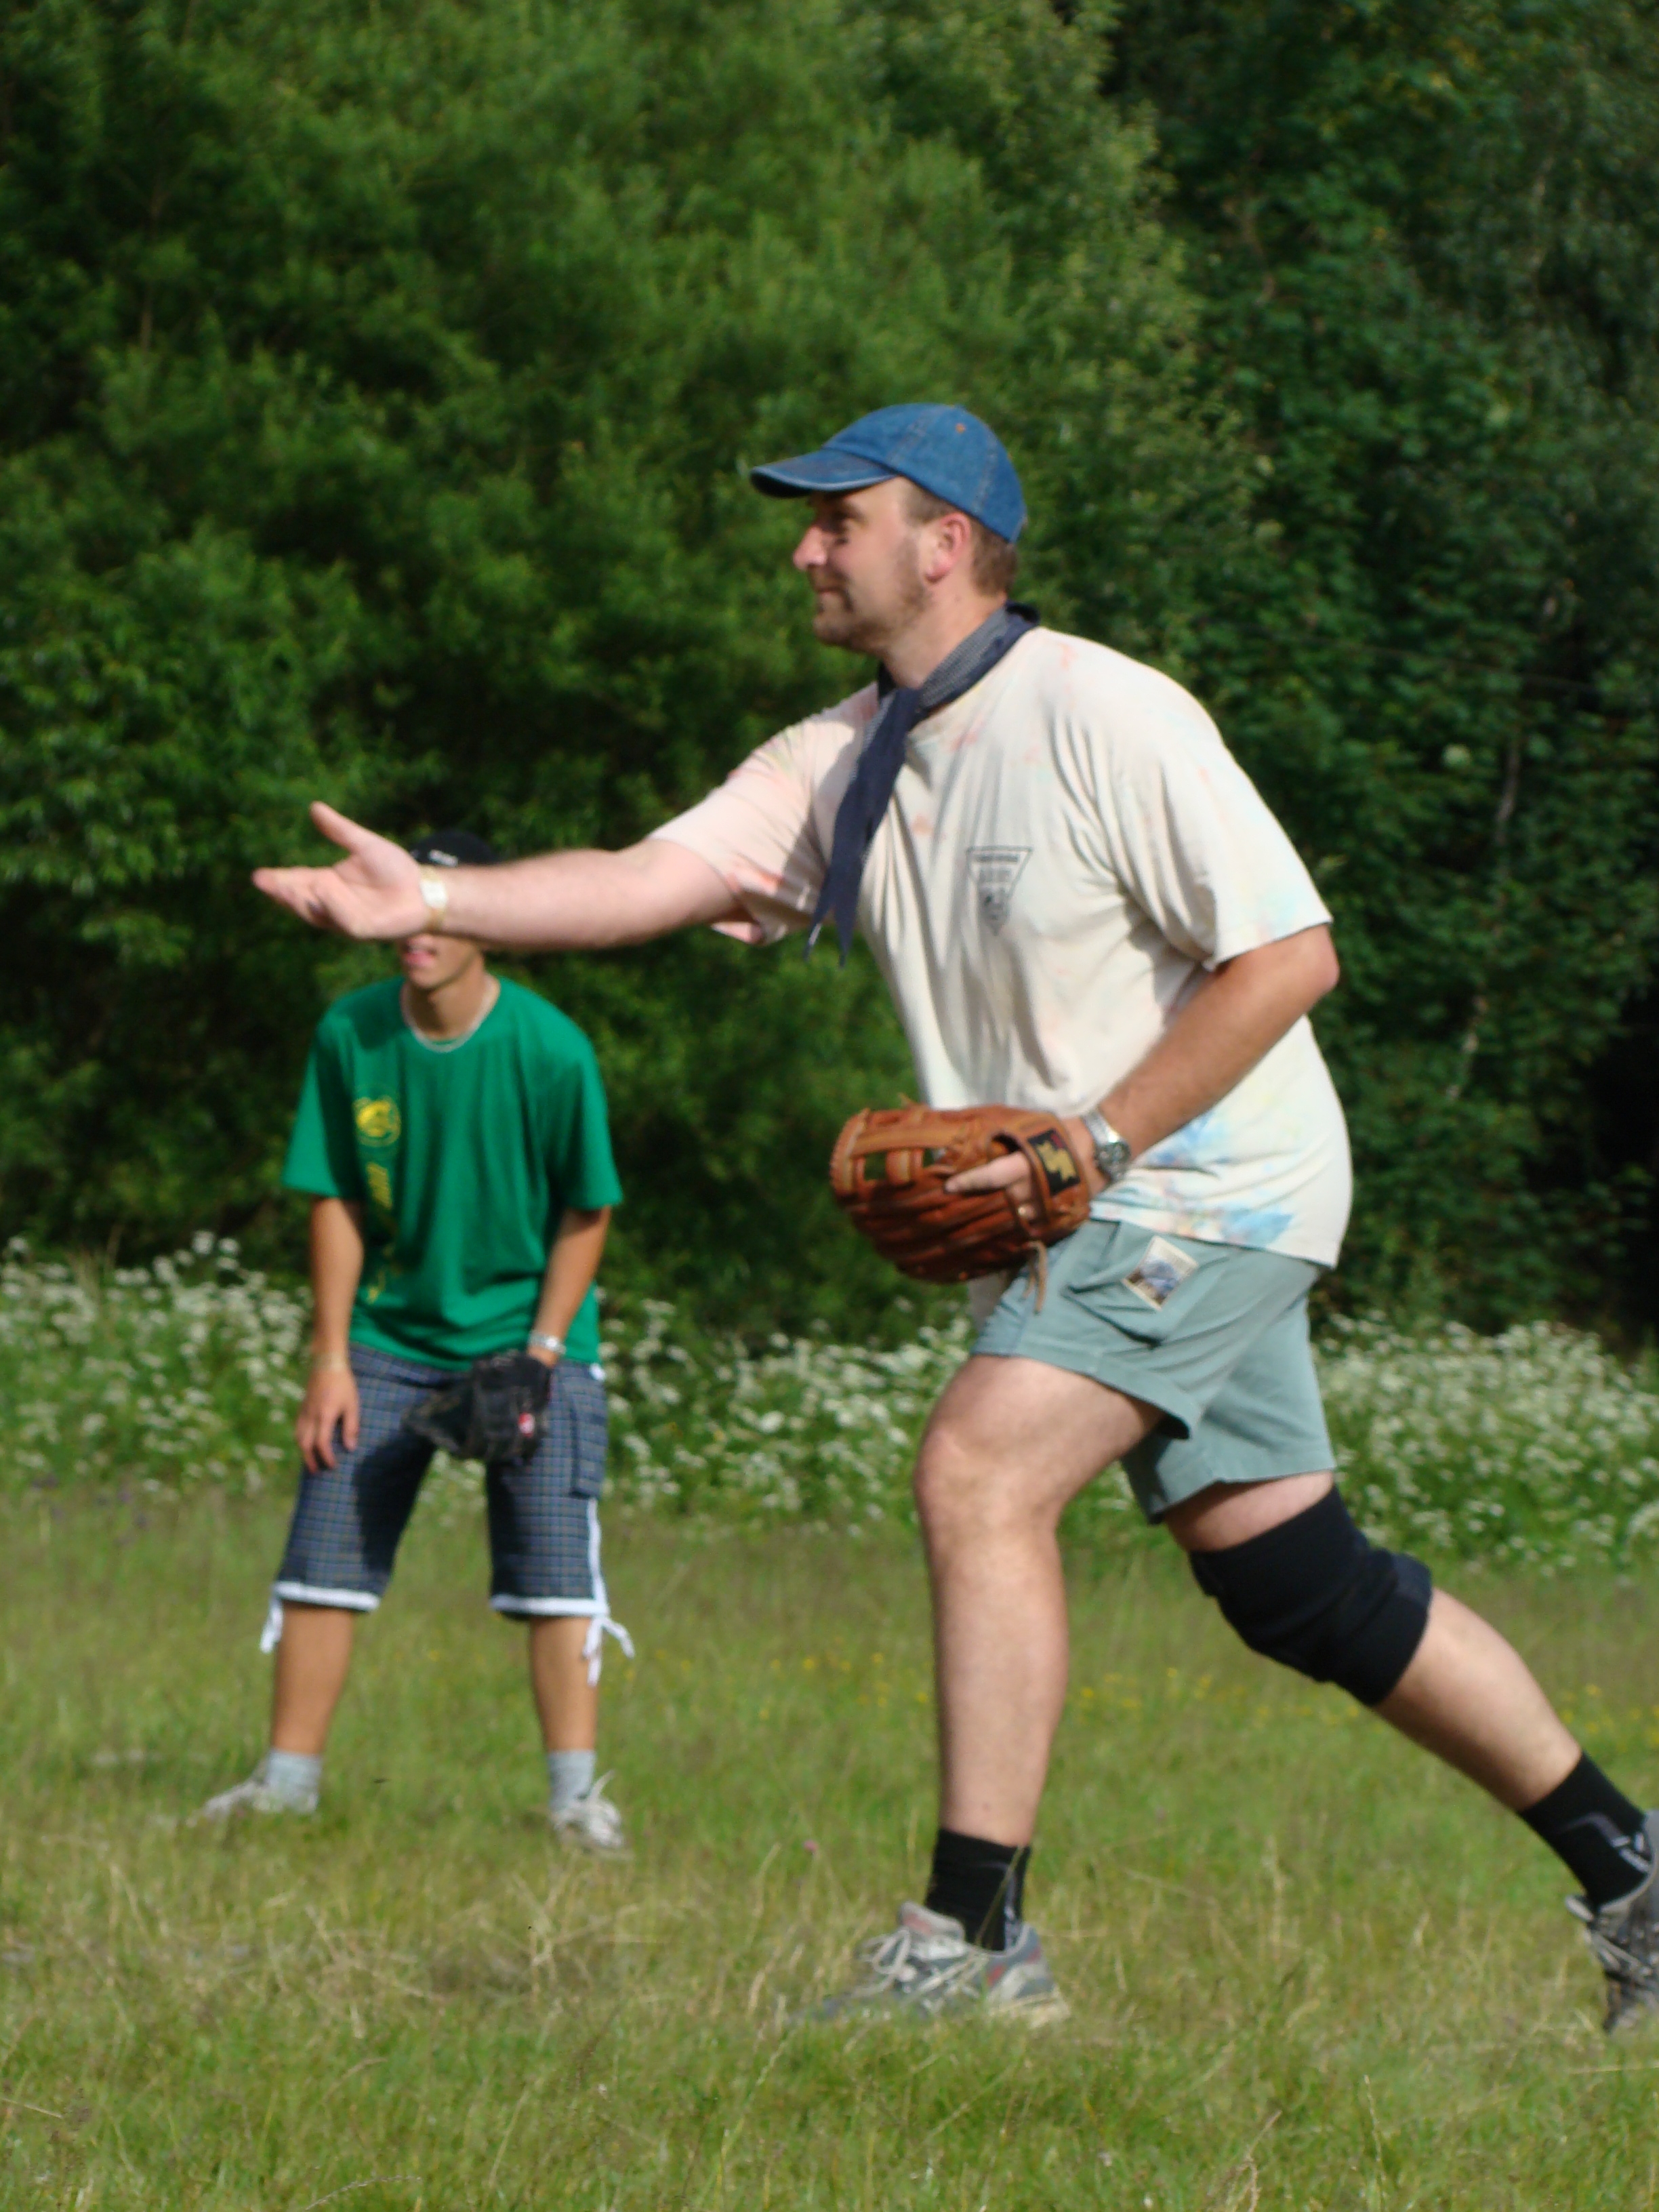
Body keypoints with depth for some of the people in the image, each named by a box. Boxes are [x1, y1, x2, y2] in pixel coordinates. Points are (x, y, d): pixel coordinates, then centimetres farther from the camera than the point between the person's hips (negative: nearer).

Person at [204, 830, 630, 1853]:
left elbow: (586, 1214, -6)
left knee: (556, 1564, -10)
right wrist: (332, 1360, -2)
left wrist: (539, 1352, -13)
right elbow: (337, 1202, 1)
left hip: (528, 1329, -3)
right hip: (392, 1335, 3)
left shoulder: (550, 1051, -16)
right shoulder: (349, 1036, -7)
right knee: (326, 1545, 0)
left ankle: (576, 1793, -7)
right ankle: (290, 1776, 9)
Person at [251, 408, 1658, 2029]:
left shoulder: (1104, 717, -16)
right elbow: (658, 875, -1)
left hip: (1208, 1182, -8)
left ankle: (974, 1941, -19)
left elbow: (1288, 954, -18)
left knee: (979, 1469, -21)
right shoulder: (844, 760, 8)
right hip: (1092, 1218, 8)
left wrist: (1097, 1141, -21)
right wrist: (434, 901, -15)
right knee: (1293, 1586, 9)